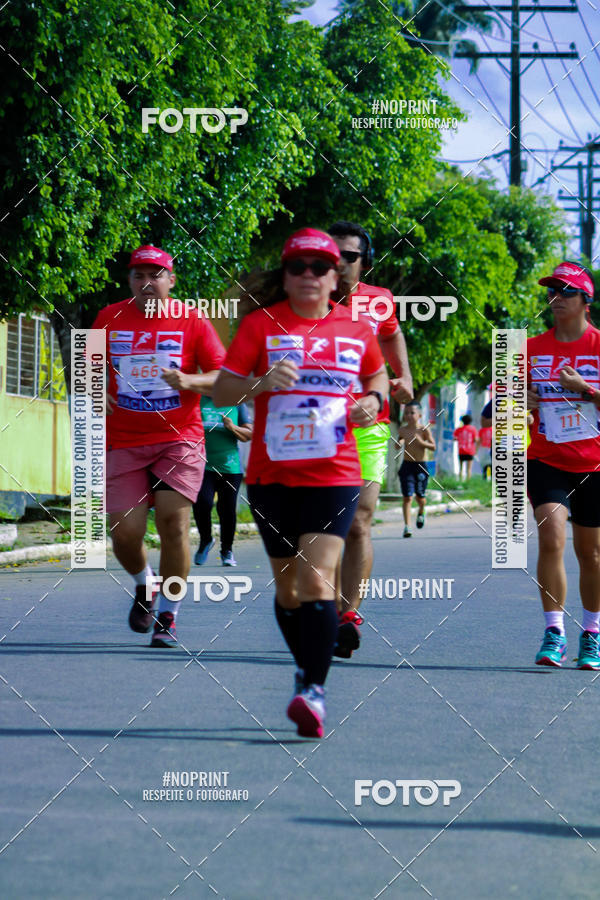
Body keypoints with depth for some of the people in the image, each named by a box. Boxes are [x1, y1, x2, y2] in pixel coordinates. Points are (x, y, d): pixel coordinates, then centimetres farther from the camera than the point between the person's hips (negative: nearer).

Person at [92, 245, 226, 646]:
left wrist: (189, 380, -19)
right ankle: (144, 584, 28)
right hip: (123, 443, 2)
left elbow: (224, 379, -1)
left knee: (174, 522, -15)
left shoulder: (192, 321, 1)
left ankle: (168, 617, -2)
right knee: (125, 532, -6)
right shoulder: (110, 318, 7)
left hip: (180, 439, -2)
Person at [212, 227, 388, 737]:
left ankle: (315, 691, -18)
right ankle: (307, 671, 32)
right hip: (272, 474, 1)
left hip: (335, 475, -1)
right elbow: (221, 392, -1)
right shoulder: (261, 324, 1)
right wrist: (261, 384, -20)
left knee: (316, 581, -16)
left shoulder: (356, 330, 6)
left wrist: (373, 399, 3)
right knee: (287, 585, 11)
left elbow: (377, 375, 25)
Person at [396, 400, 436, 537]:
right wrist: (399, 443, -6)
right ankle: (407, 526, -6)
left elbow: (433, 446, -7)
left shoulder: (424, 429, -6)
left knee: (420, 496, 6)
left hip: (420, 466, -1)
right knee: (407, 497, -8)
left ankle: (421, 512, 41)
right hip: (406, 465, 1)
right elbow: (399, 442, 17)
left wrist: (420, 442, -21)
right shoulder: (402, 429, 2)